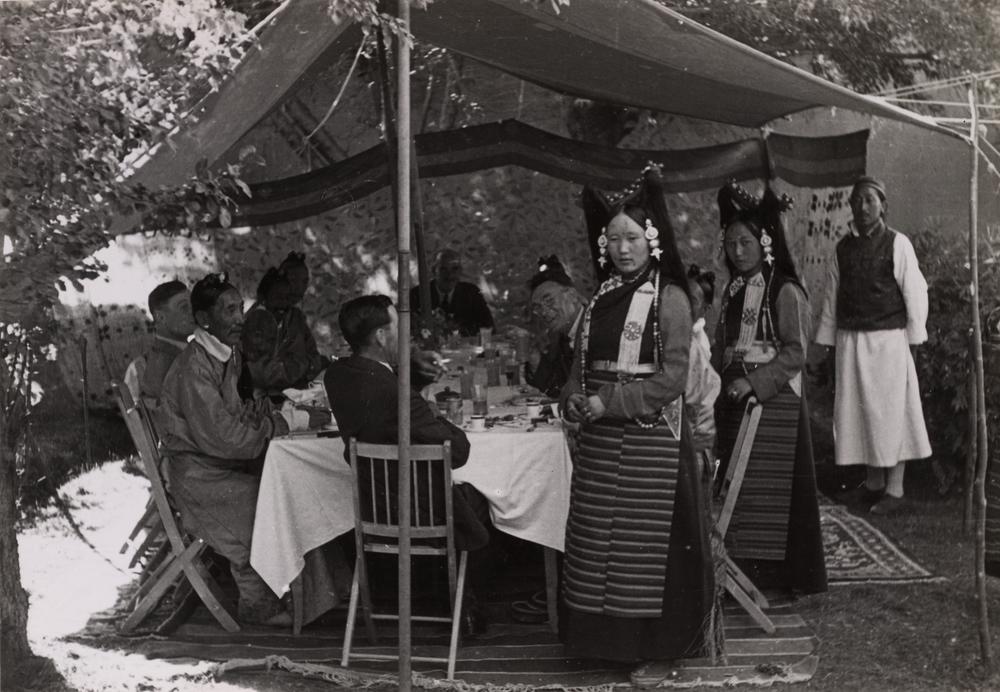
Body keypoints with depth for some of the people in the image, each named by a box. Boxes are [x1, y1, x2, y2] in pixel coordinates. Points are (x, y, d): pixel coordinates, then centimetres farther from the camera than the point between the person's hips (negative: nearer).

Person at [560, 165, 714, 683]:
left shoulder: (670, 299, -7)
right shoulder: (600, 300, 11)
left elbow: (672, 377, -13)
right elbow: (581, 366, 16)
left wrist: (609, 403, -18)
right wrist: (574, 399, -6)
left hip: (650, 439, -6)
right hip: (600, 441, 6)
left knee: (650, 541, -2)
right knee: (598, 539, 8)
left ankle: (658, 650, 8)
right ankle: (608, 638, 19)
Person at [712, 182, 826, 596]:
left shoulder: (786, 292, -8)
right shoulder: (733, 292, 15)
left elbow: (796, 352, -14)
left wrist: (753, 383, -21)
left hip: (775, 401, -7)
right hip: (736, 400, 7)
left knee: (766, 490, -7)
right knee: (735, 483, 6)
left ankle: (771, 575, -1)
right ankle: (744, 572, 12)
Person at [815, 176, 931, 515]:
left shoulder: (897, 244, -4)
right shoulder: (843, 248, 9)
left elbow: (915, 293, -4)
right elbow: (832, 297, 13)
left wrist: (914, 338, -6)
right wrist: (827, 342, 11)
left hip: (887, 340, -5)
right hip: (850, 342, 5)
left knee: (891, 411, -2)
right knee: (858, 410, 9)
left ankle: (895, 489, 4)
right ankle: (874, 483, 21)